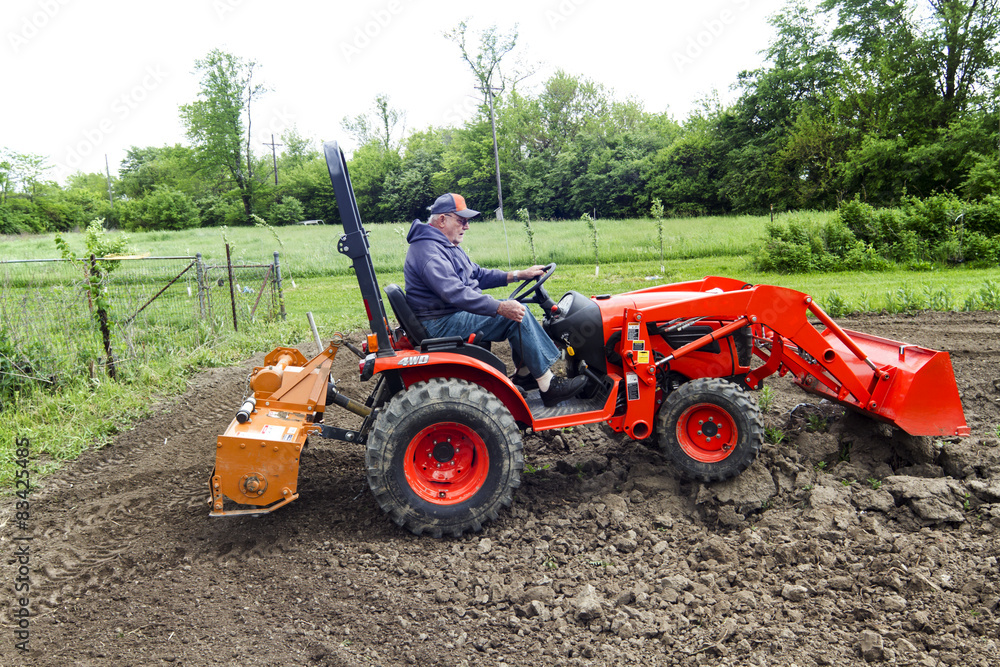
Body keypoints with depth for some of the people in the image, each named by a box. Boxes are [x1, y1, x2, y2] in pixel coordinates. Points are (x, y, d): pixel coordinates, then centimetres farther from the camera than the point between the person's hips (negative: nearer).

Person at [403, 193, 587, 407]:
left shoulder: (447, 246, 18)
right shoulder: (428, 250, -19)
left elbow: (478, 275, 20)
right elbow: (455, 293, -31)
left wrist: (519, 274, 9)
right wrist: (501, 307, -34)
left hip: (454, 314, 11)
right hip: (441, 325, -11)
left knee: (516, 309, 10)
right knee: (515, 315, -19)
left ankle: (525, 373, 11)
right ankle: (549, 386, -14)